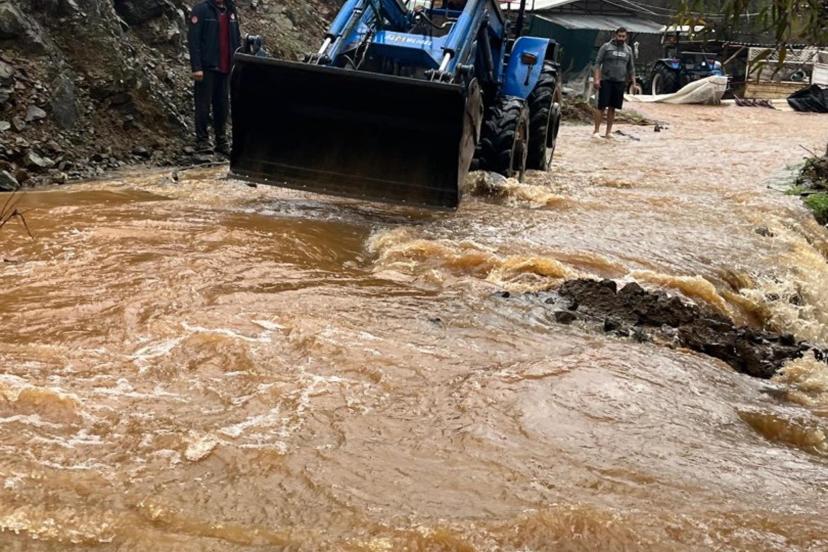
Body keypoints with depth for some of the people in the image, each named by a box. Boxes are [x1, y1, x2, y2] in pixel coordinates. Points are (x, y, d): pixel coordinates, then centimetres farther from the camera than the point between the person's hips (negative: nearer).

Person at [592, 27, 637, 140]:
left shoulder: (628, 50, 13)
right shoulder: (606, 47, 0)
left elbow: (631, 68, 18)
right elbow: (598, 63, -3)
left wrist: (633, 82, 12)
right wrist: (597, 79, -13)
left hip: (620, 82, 4)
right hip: (606, 81, -4)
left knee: (612, 108, 7)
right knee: (602, 106, -6)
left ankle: (609, 132, 11)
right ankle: (596, 131, -3)